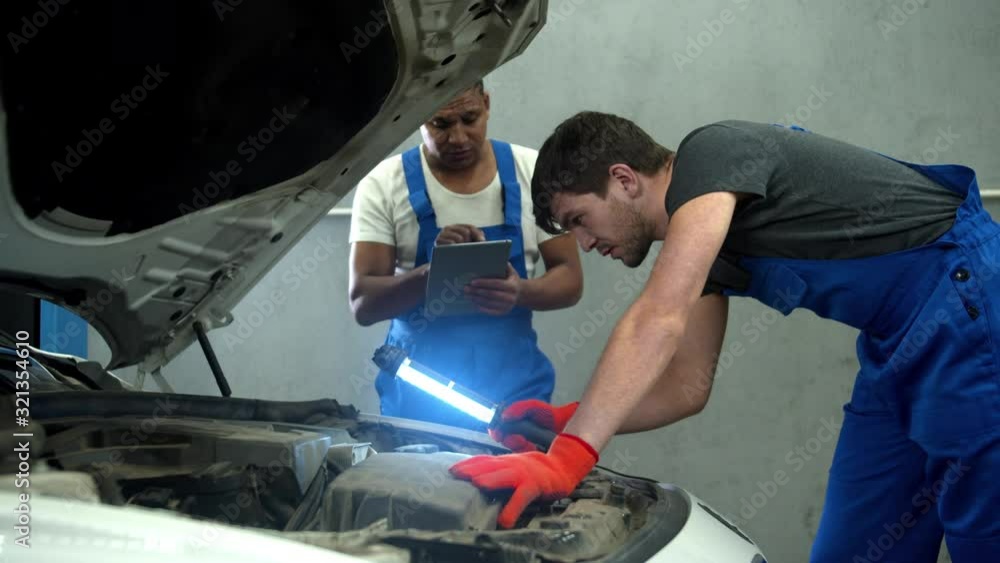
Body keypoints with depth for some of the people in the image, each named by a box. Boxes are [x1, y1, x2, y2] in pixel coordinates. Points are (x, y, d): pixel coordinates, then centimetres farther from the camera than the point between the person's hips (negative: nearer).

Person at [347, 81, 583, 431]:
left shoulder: (530, 172, -1)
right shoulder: (384, 185, -6)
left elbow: (569, 279, 1)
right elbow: (362, 304, -10)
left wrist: (521, 291, -21)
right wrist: (433, 271, -28)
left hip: (514, 383, 1)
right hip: (417, 388, -1)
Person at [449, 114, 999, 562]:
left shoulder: (711, 154, -15)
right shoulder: (698, 236, 13)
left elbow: (658, 323, -27)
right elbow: (687, 388, 16)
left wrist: (567, 457, -31)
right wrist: (565, 421, 5)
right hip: (899, 346, 10)